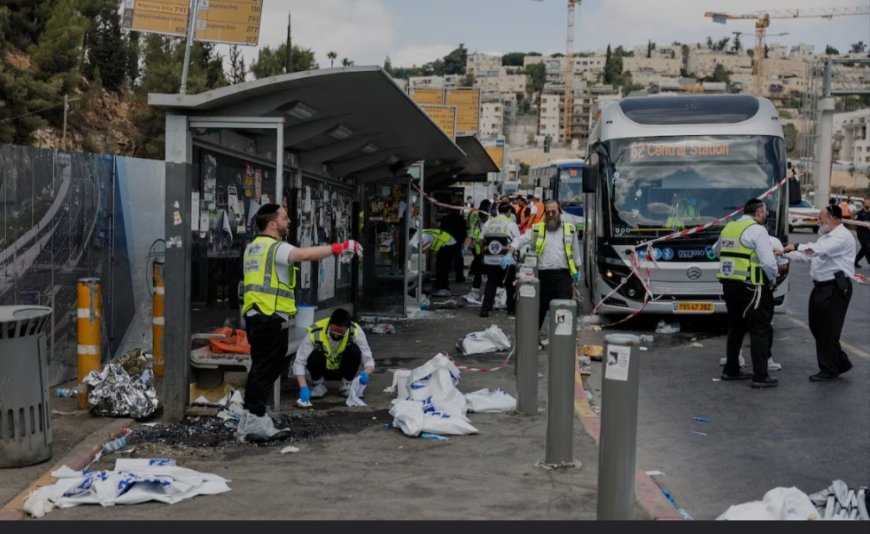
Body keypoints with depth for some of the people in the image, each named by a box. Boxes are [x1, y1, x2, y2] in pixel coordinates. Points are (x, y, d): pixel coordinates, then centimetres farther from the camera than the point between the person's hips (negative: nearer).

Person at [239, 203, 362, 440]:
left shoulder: (253, 247, 19)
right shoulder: (275, 247, -12)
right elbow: (304, 254, -29)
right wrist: (337, 248, -29)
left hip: (253, 314, 9)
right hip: (272, 317, -9)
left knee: (261, 366, 16)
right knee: (267, 368, -5)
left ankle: (249, 418, 20)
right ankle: (255, 419, -4)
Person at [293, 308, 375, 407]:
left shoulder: (355, 331, -27)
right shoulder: (315, 333, -30)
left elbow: (368, 359, -26)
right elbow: (299, 362, -28)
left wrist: (366, 373, -49)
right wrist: (304, 388, -41)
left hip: (343, 369, 1)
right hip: (322, 370, -1)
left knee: (354, 350, -30)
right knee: (315, 356, -34)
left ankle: (347, 384, -5)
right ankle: (318, 385, -4)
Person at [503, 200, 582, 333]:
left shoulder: (570, 229, 9)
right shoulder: (536, 229, 6)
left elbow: (575, 252, 18)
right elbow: (519, 241, 2)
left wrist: (577, 271, 19)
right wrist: (509, 254, -15)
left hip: (563, 275, 0)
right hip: (543, 274, 1)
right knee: (539, 307, 11)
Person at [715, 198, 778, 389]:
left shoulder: (728, 228, 12)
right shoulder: (757, 230, -11)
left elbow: (718, 251, 24)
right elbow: (768, 262, -15)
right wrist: (772, 280, 2)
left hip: (728, 284, 8)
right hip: (750, 287, -8)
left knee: (736, 327, 19)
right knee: (760, 330, -2)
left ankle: (731, 370, 26)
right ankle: (760, 376, -4)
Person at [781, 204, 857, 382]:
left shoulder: (842, 236, -12)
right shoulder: (826, 237, 21)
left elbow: (820, 249, -27)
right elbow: (808, 255, 22)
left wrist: (796, 246, -26)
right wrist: (785, 253, 14)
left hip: (835, 288, -10)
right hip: (821, 287, 10)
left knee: (828, 330, -3)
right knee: (817, 327, 12)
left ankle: (829, 369, 8)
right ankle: (840, 362, 24)